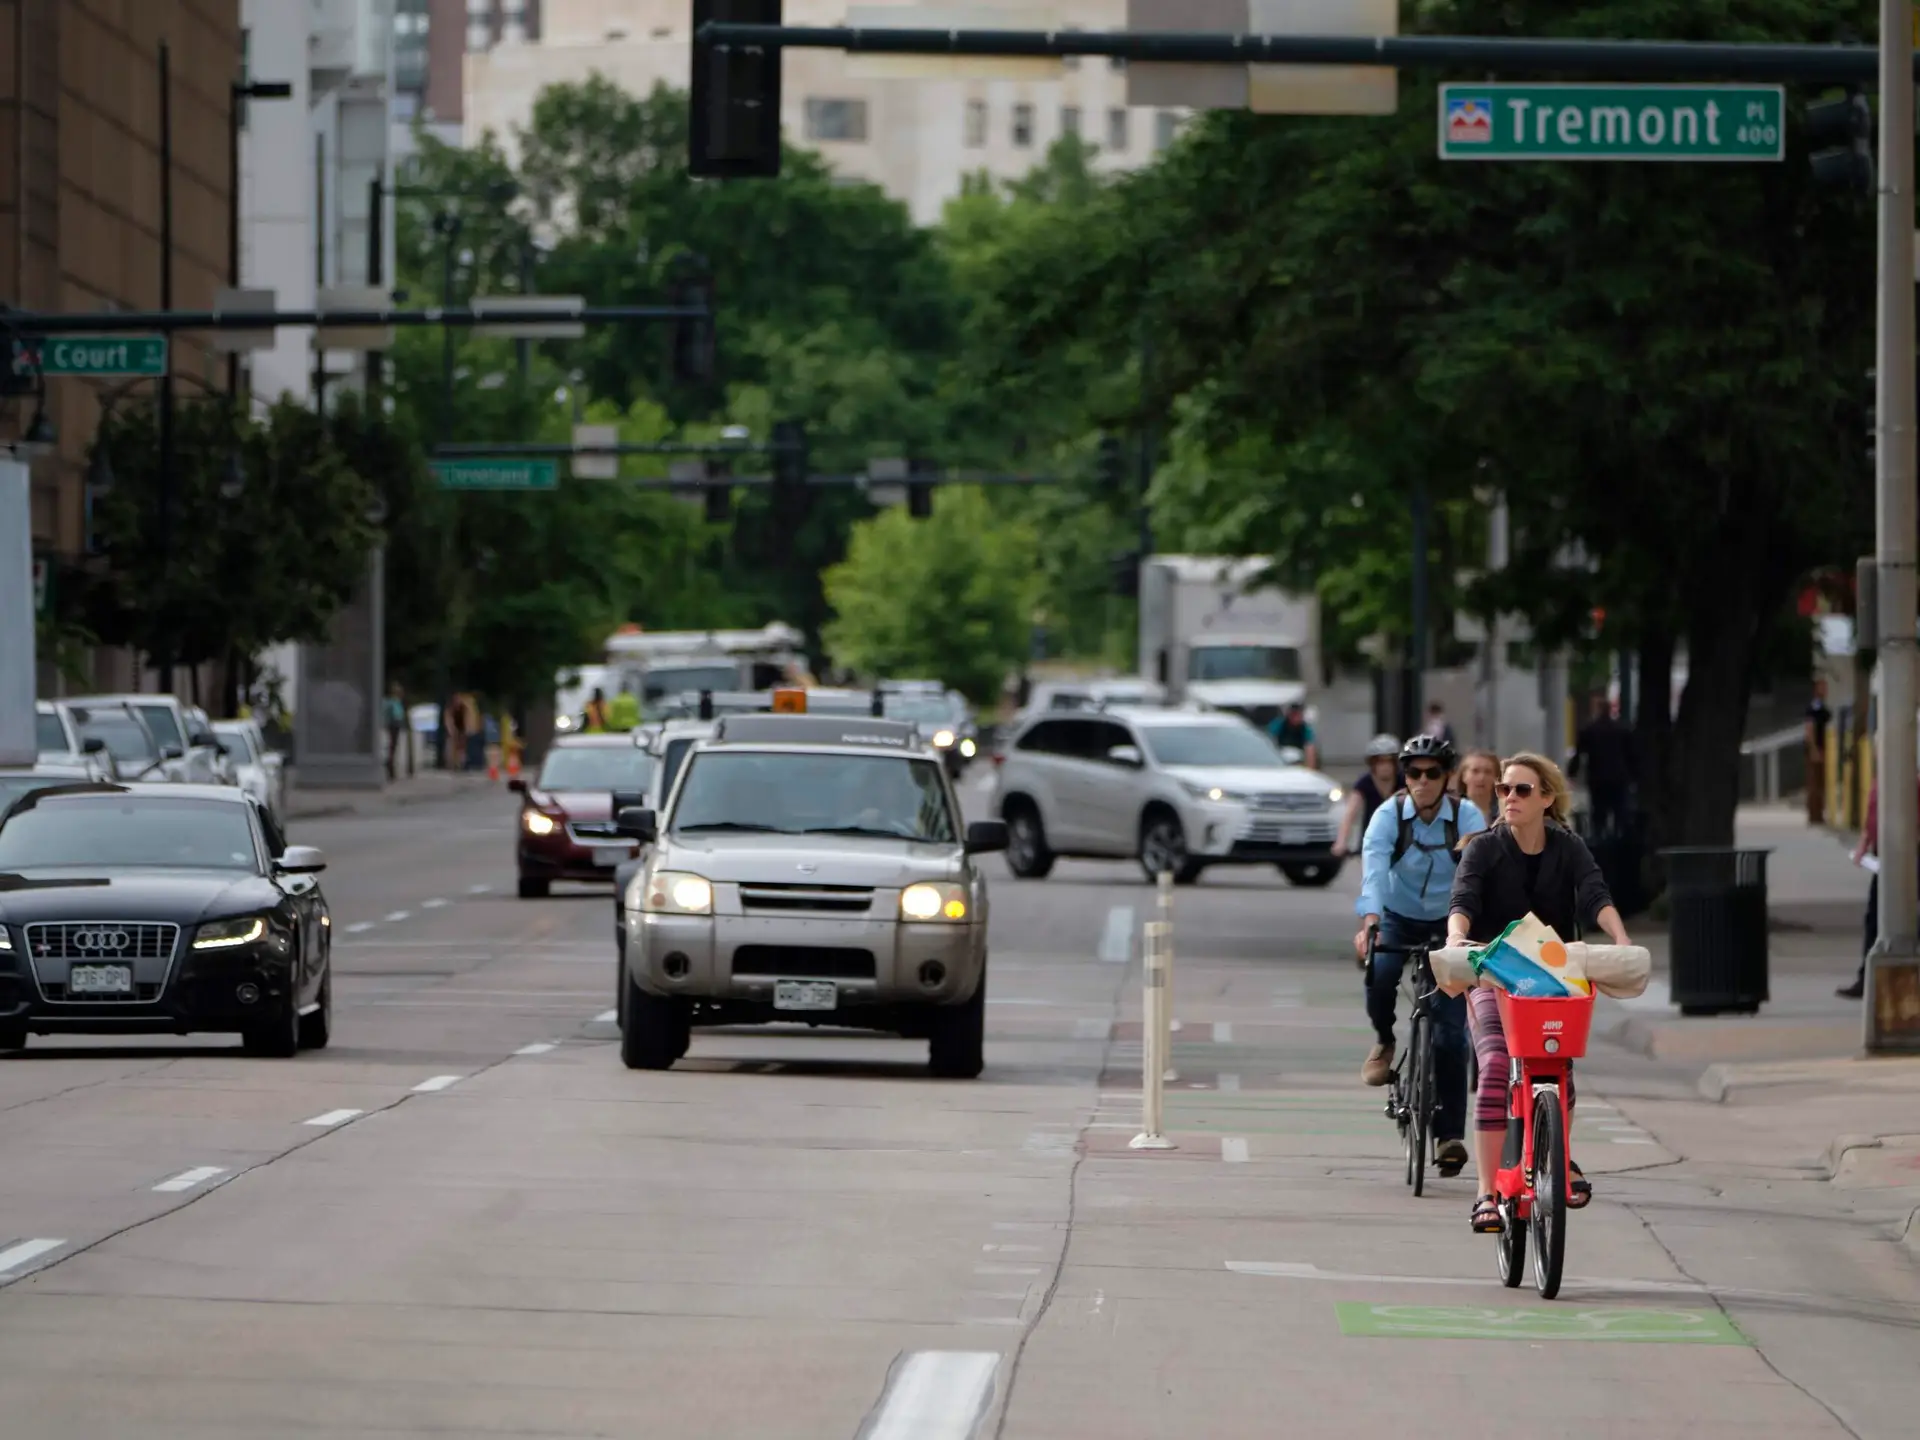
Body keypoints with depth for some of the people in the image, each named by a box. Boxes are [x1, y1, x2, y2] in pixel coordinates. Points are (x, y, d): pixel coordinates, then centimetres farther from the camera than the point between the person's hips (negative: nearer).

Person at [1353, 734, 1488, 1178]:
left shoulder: (1467, 817, -15)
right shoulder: (1389, 816, -15)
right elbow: (1374, 868, -30)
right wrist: (1369, 922, -47)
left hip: (1449, 924, 0)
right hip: (1398, 920, 0)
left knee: (1451, 1031, -9)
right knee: (1379, 973, -32)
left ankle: (1450, 1135, -5)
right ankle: (1384, 1041, 1)